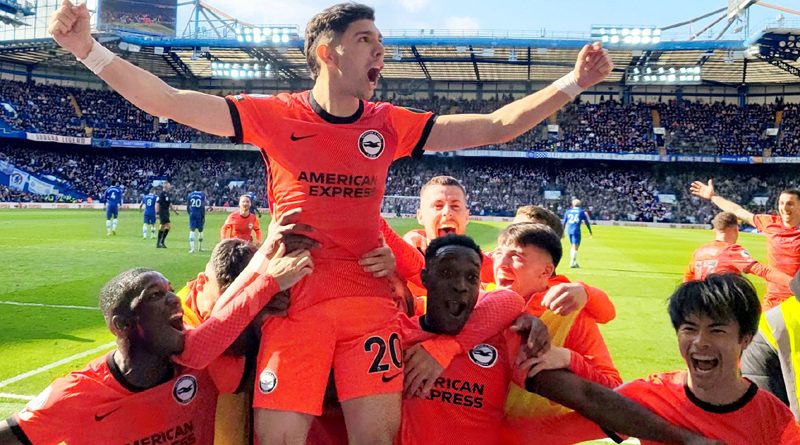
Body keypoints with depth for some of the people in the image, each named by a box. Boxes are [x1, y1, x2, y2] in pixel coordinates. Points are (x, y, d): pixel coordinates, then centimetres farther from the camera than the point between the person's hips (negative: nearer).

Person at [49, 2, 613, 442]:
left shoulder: (390, 124, 6)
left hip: (370, 303, 2)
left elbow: (496, 127, 7)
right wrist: (88, 48, -11)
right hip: (295, 303, -2)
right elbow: (168, 103, -3)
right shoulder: (275, 115, 0)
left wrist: (572, 82, 1)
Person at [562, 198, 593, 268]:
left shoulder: (568, 212, 13)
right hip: (576, 231, -4)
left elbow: (564, 223, 12)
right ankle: (572, 263, -15)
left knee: (572, 247, 18)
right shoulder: (582, 212, 4)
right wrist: (590, 232, 15)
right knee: (575, 247, -5)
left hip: (569, 231, 4)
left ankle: (574, 262, 23)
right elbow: (587, 222, 6)